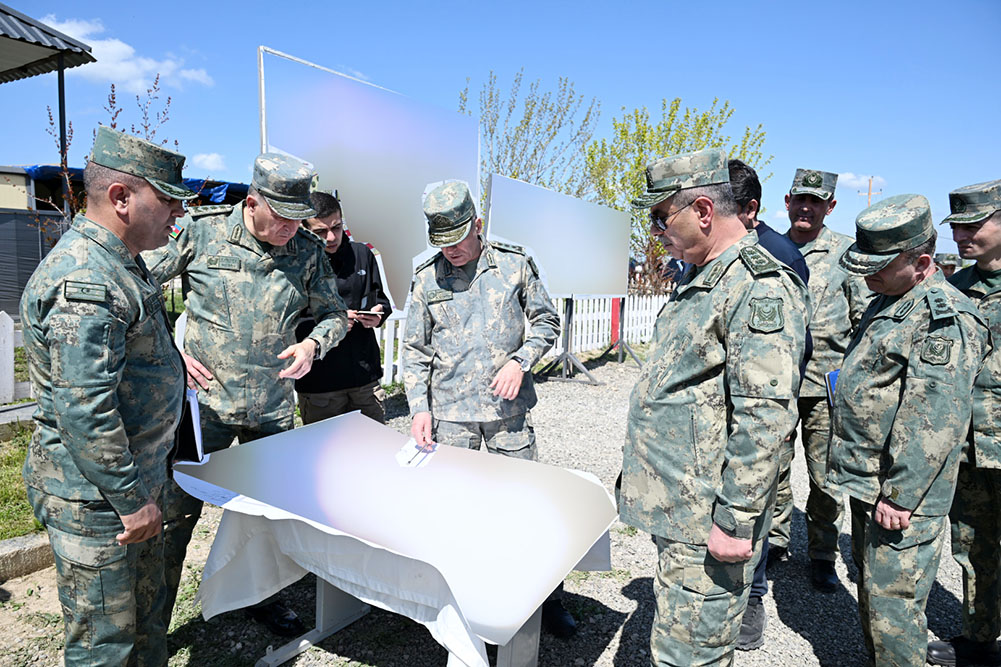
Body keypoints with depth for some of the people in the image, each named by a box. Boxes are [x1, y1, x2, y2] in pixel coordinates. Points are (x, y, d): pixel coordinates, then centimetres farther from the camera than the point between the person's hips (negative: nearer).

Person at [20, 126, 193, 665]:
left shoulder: (120, 263, 9)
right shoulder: (85, 281, -25)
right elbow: (84, 413, -28)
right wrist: (132, 499, -19)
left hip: (135, 480, 10)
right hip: (95, 499, -10)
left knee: (146, 615, 23)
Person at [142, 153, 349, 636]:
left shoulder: (308, 251, -1)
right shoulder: (200, 231, -8)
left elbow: (334, 314, 9)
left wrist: (314, 343, -12)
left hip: (272, 408, 3)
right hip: (205, 400, -2)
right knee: (176, 514, 5)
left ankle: (260, 597, 39)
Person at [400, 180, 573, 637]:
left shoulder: (514, 265, -1)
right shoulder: (426, 279, 2)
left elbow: (546, 321, 7)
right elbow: (414, 351, 6)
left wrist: (520, 361, -10)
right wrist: (419, 407, -4)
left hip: (509, 410, -1)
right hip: (450, 413, 1)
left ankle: (548, 598, 24)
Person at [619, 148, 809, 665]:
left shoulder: (762, 287, -19)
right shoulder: (700, 277, 12)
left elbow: (765, 417, -24)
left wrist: (735, 519, -22)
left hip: (706, 520, -9)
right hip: (674, 506, 9)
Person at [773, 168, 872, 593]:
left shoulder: (847, 252, 2)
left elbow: (867, 318, 4)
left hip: (827, 382, -2)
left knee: (826, 475, 6)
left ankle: (823, 555, 23)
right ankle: (775, 541, 27)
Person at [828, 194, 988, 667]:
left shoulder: (945, 318, -19)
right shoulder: (888, 302, 12)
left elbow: (935, 423, -25)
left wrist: (899, 494, -23)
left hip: (900, 492, -10)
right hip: (867, 483, 10)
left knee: (892, 602, 0)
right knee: (870, 587, 22)